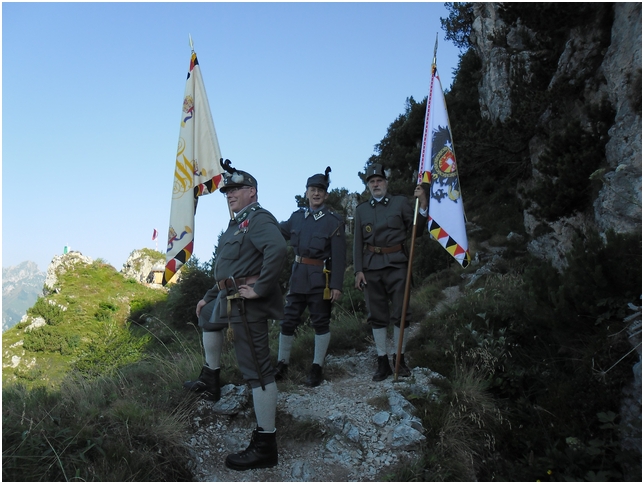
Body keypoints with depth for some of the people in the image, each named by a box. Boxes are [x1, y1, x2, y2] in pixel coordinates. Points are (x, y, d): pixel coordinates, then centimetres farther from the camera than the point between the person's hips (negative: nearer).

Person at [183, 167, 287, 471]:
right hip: (229, 298, 11)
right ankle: (210, 382, 49)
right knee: (207, 316, 36)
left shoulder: (258, 218, -14)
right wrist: (209, 296, 26)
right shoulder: (237, 223, 19)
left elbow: (277, 250, -33)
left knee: (257, 368, -8)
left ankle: (265, 446, -1)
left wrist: (260, 289, -28)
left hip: (247, 303, -11)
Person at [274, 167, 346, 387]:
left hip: (320, 279, -4)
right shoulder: (297, 217, 8)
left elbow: (339, 256, -8)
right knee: (288, 321, 8)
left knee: (321, 323, 6)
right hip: (298, 276, 4)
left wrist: (337, 285, -14)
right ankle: (282, 365, 22)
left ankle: (317, 368, 18)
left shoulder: (334, 221, -5)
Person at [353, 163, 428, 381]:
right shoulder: (361, 209, 12)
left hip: (396, 264, -1)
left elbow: (417, 230, 4)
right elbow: (358, 242, 8)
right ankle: (383, 362, 13)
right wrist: (358, 270, 0)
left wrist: (423, 205, -9)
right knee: (377, 315, 4)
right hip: (371, 266, 2)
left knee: (400, 313, 1)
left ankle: (400, 360, 15)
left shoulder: (400, 202, 7)